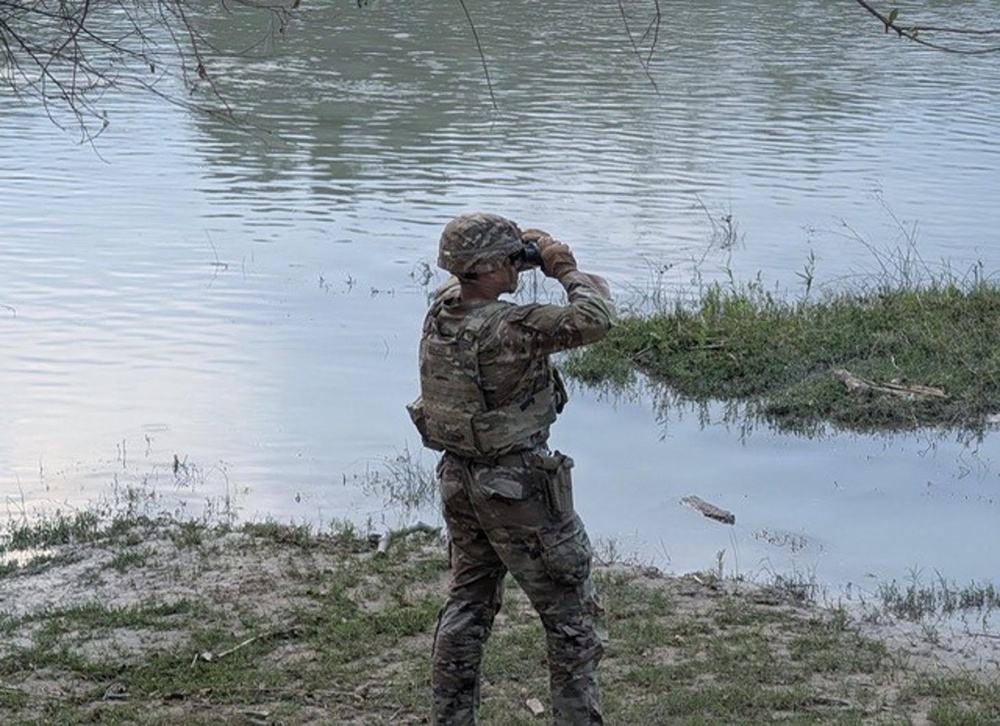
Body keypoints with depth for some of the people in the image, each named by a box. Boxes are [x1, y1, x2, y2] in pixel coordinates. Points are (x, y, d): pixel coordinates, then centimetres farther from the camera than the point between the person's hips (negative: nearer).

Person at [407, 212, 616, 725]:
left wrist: (524, 253, 6)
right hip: (518, 487, -8)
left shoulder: (440, 309, -3)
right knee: (571, 614, 5)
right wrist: (565, 270, -12)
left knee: (467, 605, 20)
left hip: (458, 480, 8)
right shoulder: (508, 330, -26)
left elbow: (459, 283, 21)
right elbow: (596, 318, -29)